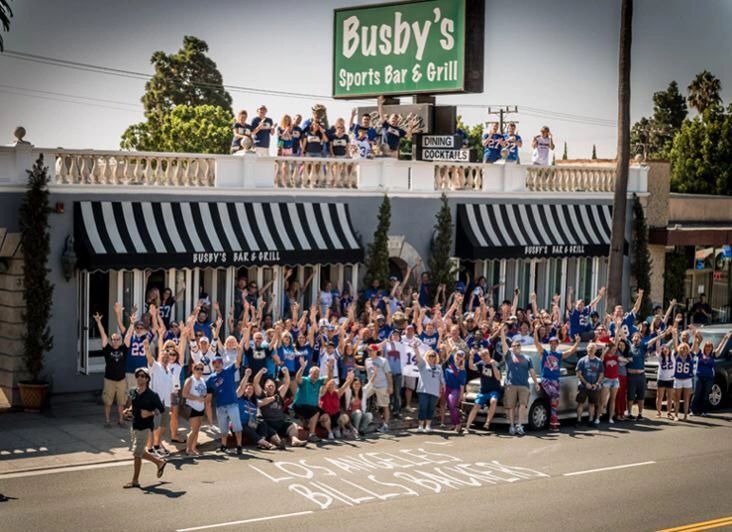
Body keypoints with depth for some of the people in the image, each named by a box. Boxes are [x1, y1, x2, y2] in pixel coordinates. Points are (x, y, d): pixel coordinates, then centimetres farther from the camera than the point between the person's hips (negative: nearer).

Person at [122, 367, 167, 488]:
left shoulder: (152, 395, -12)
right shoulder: (133, 392, 6)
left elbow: (161, 409, -7)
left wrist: (150, 413, -22)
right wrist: (128, 411, 0)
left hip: (145, 427, -7)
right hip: (135, 425, 7)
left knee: (137, 453, -6)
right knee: (140, 453, 15)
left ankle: (135, 481, 4)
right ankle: (160, 462, 37)